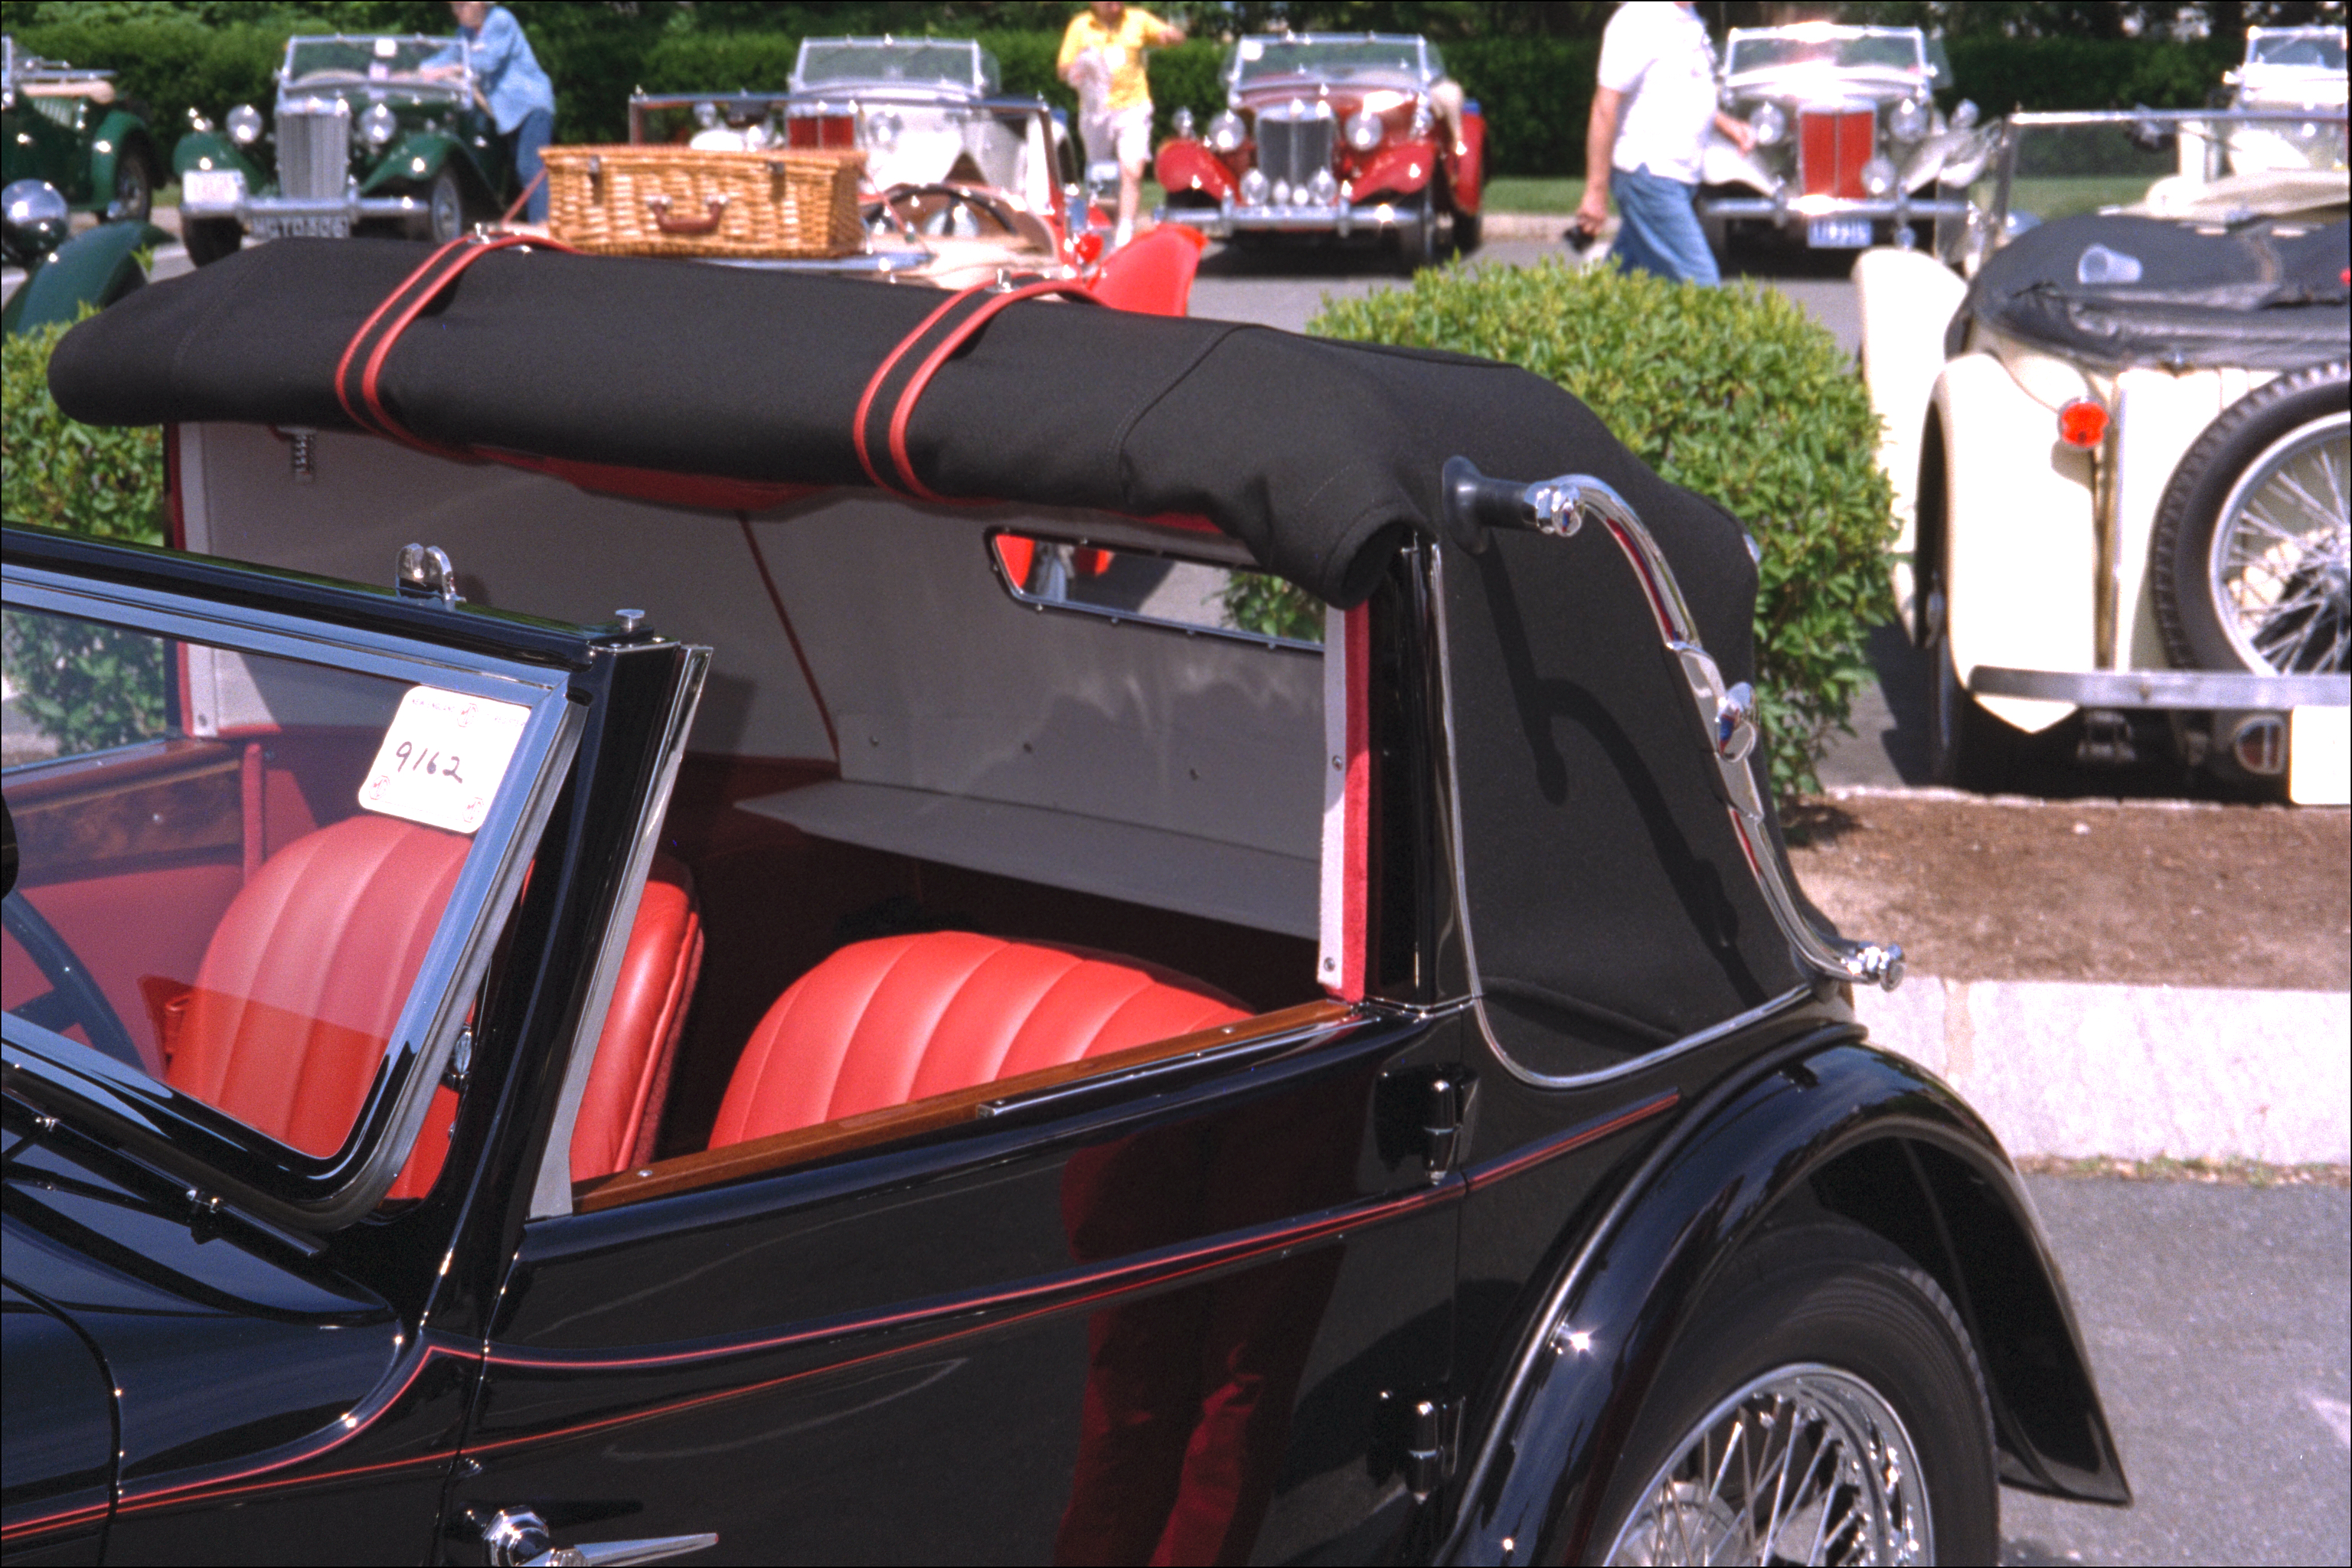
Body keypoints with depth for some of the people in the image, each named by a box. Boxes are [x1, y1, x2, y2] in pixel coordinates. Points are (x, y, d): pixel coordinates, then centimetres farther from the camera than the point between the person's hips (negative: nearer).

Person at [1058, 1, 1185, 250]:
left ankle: (1125, 232, -20)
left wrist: (1168, 34, -13)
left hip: (1133, 108, -1)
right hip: (1096, 110, 1)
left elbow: (1179, 37, 11)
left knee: (1133, 171, -19)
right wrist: (1075, 71, -18)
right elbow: (1063, 68, 6)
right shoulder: (1080, 26, 6)